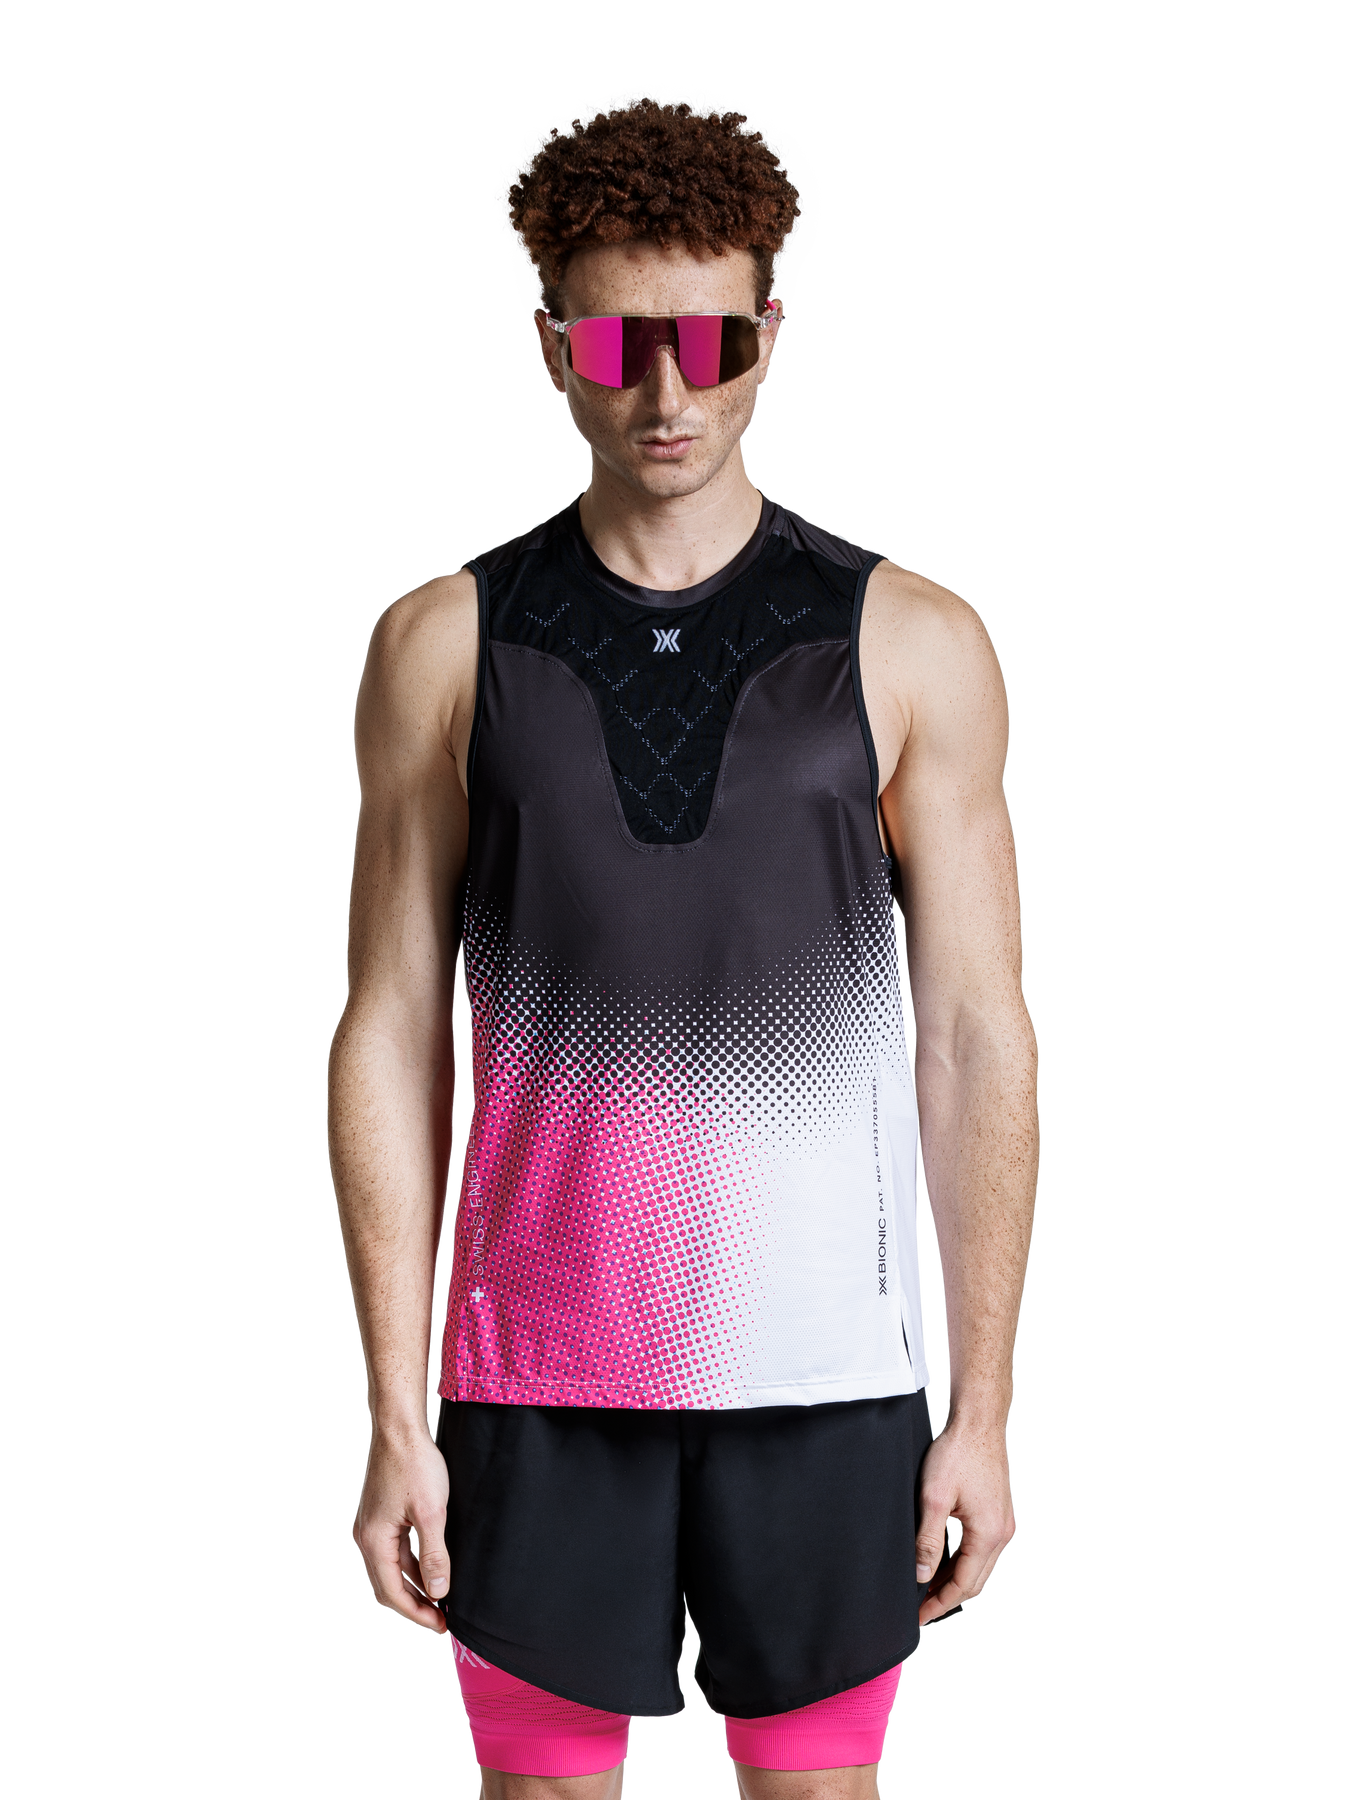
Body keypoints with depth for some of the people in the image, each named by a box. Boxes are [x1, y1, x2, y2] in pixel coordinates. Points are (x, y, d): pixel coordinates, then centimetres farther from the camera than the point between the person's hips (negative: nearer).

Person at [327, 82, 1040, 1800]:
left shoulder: (913, 644, 1)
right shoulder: (444, 645, 2)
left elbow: (978, 1044, 1)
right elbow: (389, 1044, 2)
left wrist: (984, 1413, -2)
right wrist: (394, 1420, -2)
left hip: (824, 1375, 0)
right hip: (538, 1374, 1)